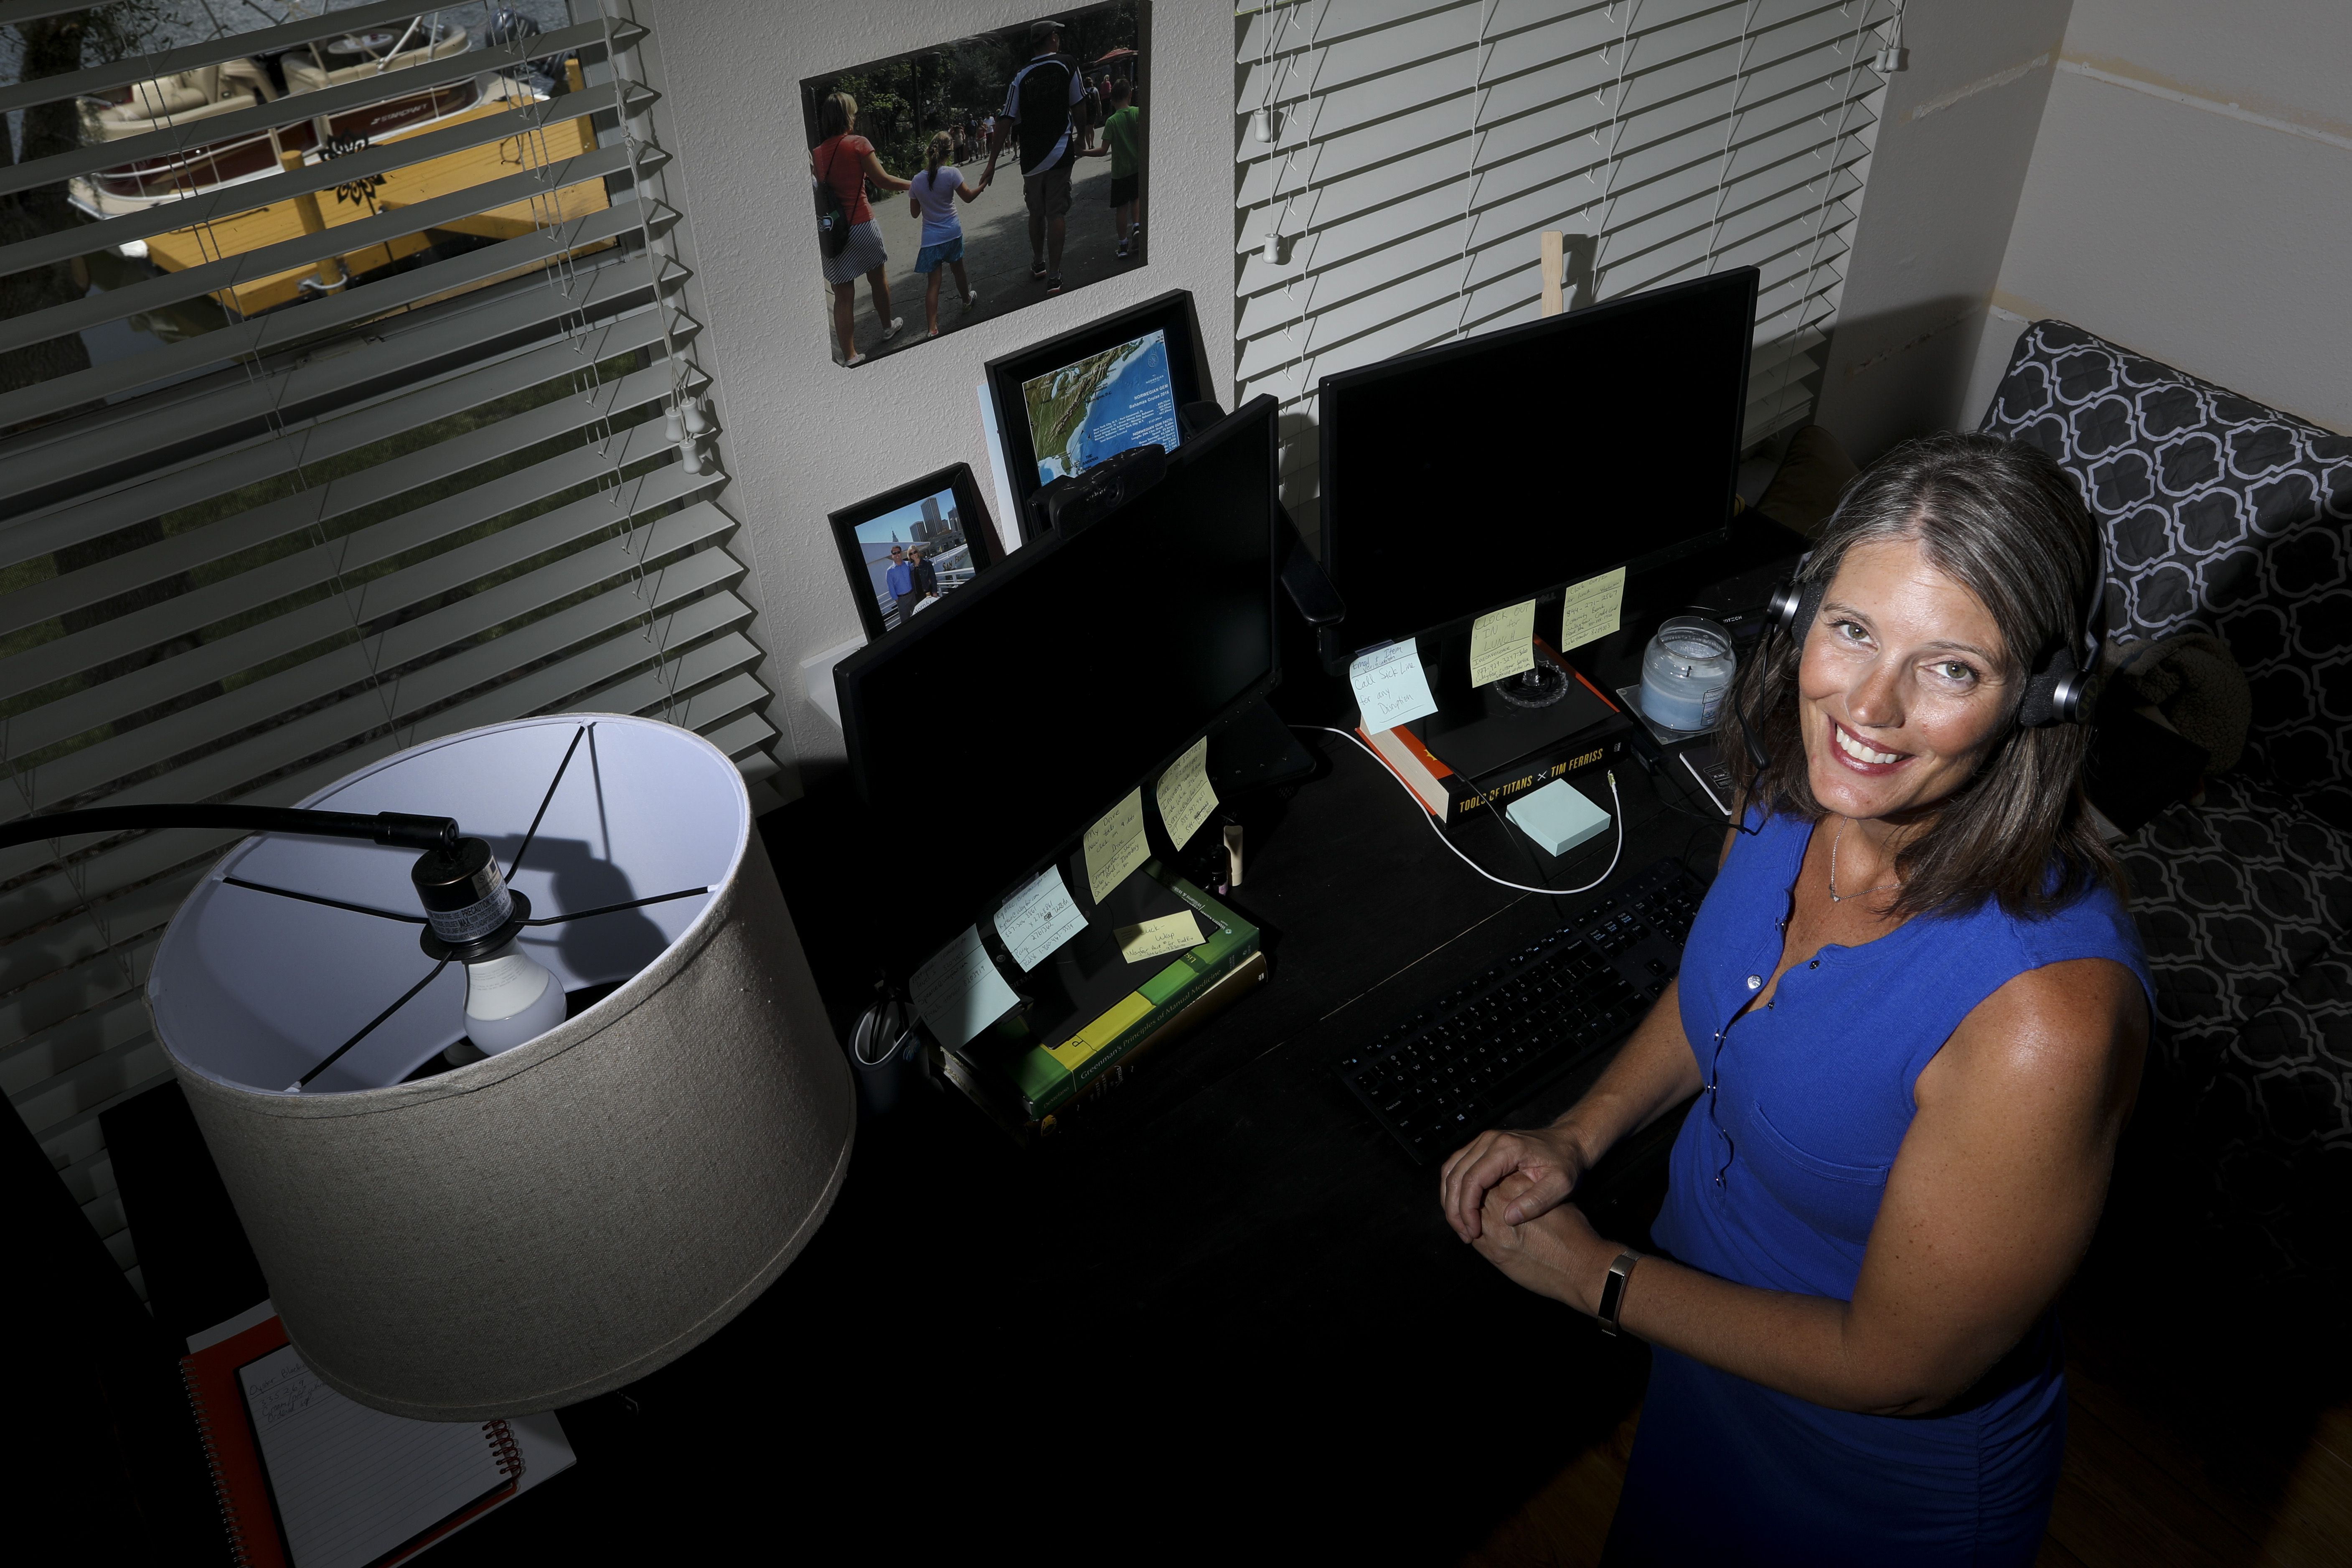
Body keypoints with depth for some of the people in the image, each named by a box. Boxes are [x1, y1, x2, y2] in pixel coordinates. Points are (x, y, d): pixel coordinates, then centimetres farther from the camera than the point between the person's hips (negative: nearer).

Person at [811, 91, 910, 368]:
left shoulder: (816, 153, 4)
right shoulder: (858, 144, -9)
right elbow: (883, 180, -7)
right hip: (862, 225, -3)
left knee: (843, 296, 2)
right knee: (878, 277, 24)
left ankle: (850, 355, 1)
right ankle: (887, 326, 43)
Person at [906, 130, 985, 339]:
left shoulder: (917, 181, -3)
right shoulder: (951, 173, -13)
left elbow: (914, 213, 5)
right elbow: (968, 197, -5)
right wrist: (984, 185, 11)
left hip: (931, 238, 1)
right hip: (952, 233, -1)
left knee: (933, 283, -1)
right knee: (958, 270, 25)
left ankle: (933, 328, -11)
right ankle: (967, 301, 51)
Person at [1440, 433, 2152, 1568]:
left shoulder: (2048, 1016, -39)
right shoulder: (1801, 785, -19)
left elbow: (1898, 1367, -27)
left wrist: (1597, 1278, -19)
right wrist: (1581, 1134, -10)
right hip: (1707, 1321, 5)